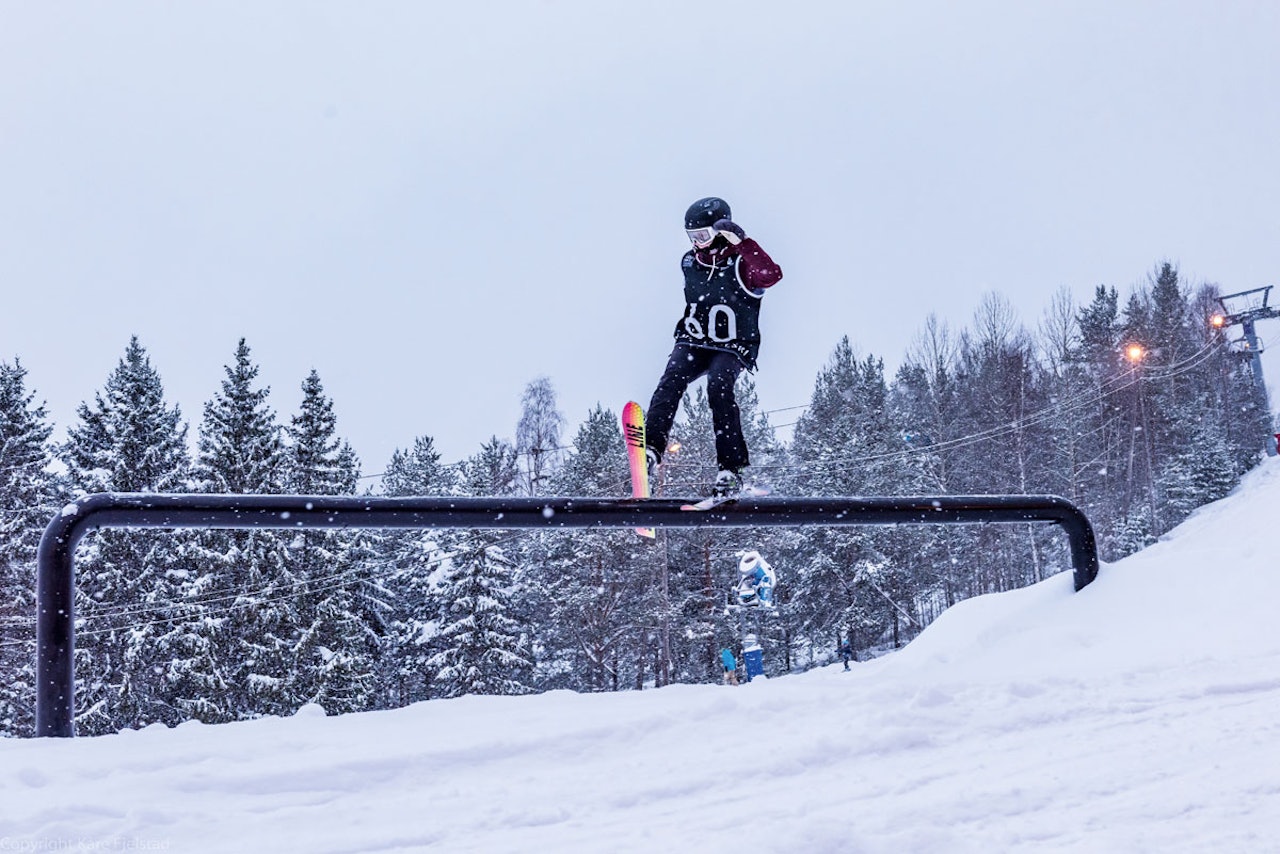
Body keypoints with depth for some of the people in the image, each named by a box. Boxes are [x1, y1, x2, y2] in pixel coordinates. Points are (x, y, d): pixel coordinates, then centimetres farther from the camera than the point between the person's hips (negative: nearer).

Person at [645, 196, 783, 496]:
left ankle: (731, 469, -29)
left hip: (732, 349, -4)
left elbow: (771, 275, -31)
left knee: (718, 386, -31)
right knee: (672, 379, -25)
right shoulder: (689, 263, 10)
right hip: (692, 344, 4)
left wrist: (742, 242, -33)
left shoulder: (740, 263, -9)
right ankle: (650, 449, -39)